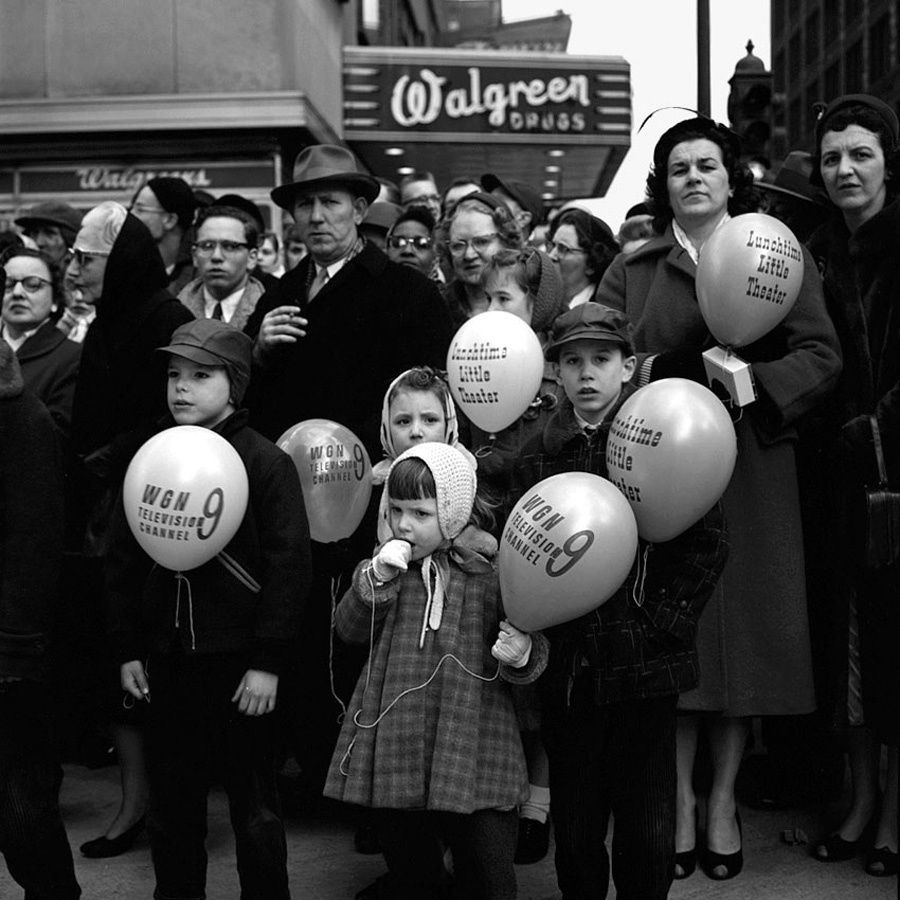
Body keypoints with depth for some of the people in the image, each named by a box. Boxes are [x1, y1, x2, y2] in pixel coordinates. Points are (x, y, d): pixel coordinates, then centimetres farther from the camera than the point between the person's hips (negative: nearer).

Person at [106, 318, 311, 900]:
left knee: (254, 808, 7)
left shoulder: (267, 463, -8)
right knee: (172, 806, 14)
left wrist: (268, 661, -14)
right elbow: (124, 561, 10)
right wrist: (128, 650, 6)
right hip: (167, 660, 5)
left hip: (240, 661, -4)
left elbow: (288, 567, -11)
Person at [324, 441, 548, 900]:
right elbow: (349, 630, -2)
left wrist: (521, 655, -19)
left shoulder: (485, 575, -2)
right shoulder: (381, 566, 7)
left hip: (472, 755, -3)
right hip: (398, 749, 3)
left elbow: (530, 650, 4)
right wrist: (377, 579, -15)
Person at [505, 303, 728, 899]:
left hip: (645, 665, -2)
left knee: (648, 835, 8)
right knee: (575, 829, 12)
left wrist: (667, 620, -8)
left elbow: (709, 541, -4)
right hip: (568, 667, 2)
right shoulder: (537, 456, 5)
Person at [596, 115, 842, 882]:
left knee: (742, 627, 2)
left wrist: (752, 378, -17)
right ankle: (679, 798, 12)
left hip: (749, 469, 0)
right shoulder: (631, 271, 11)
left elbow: (822, 356, 0)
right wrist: (665, 372, -16)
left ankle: (724, 800, 15)